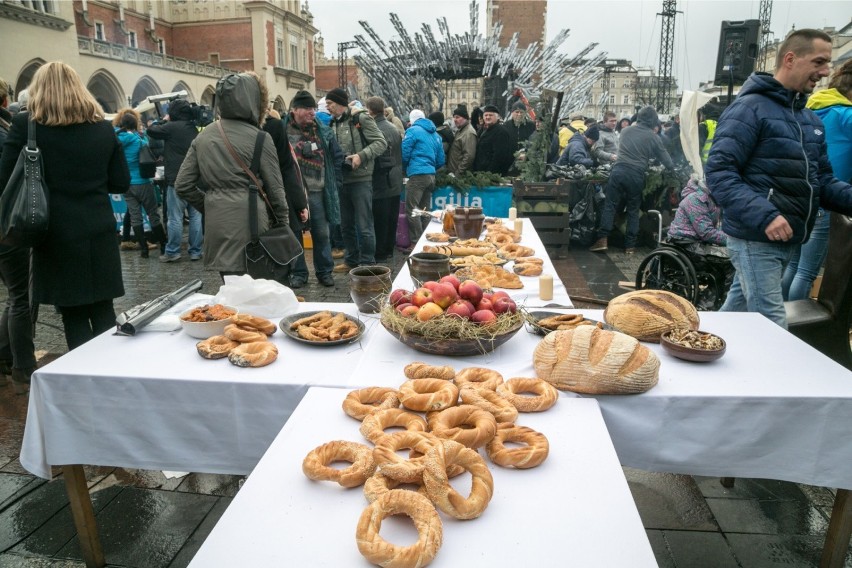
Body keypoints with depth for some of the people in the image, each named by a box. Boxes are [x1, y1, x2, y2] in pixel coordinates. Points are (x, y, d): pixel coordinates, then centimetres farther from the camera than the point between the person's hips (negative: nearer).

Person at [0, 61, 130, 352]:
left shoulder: (26, 124, -6)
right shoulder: (103, 127, 3)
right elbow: (121, 183, 5)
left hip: (57, 234, -3)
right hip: (99, 233, 3)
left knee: (73, 316, 7)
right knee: (103, 310, 13)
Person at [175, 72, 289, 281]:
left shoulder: (203, 137, 8)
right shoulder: (260, 138, -6)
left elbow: (182, 186, 7)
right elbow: (275, 189, -2)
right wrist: (283, 224, 10)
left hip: (217, 224, 5)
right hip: (249, 223, -5)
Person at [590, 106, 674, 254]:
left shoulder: (625, 131, 14)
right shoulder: (653, 137, 5)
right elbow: (665, 159, 9)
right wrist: (672, 168, 29)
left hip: (619, 171, 1)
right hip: (636, 175, -1)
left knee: (610, 205, 2)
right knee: (633, 210, 9)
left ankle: (602, 240, -9)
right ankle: (630, 245, 9)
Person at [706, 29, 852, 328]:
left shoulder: (811, 119, 16)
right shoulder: (749, 109, -11)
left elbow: (822, 179, 17)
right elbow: (719, 173, -20)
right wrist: (764, 216, -30)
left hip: (790, 241, 8)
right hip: (755, 239, -8)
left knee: (738, 310, 20)